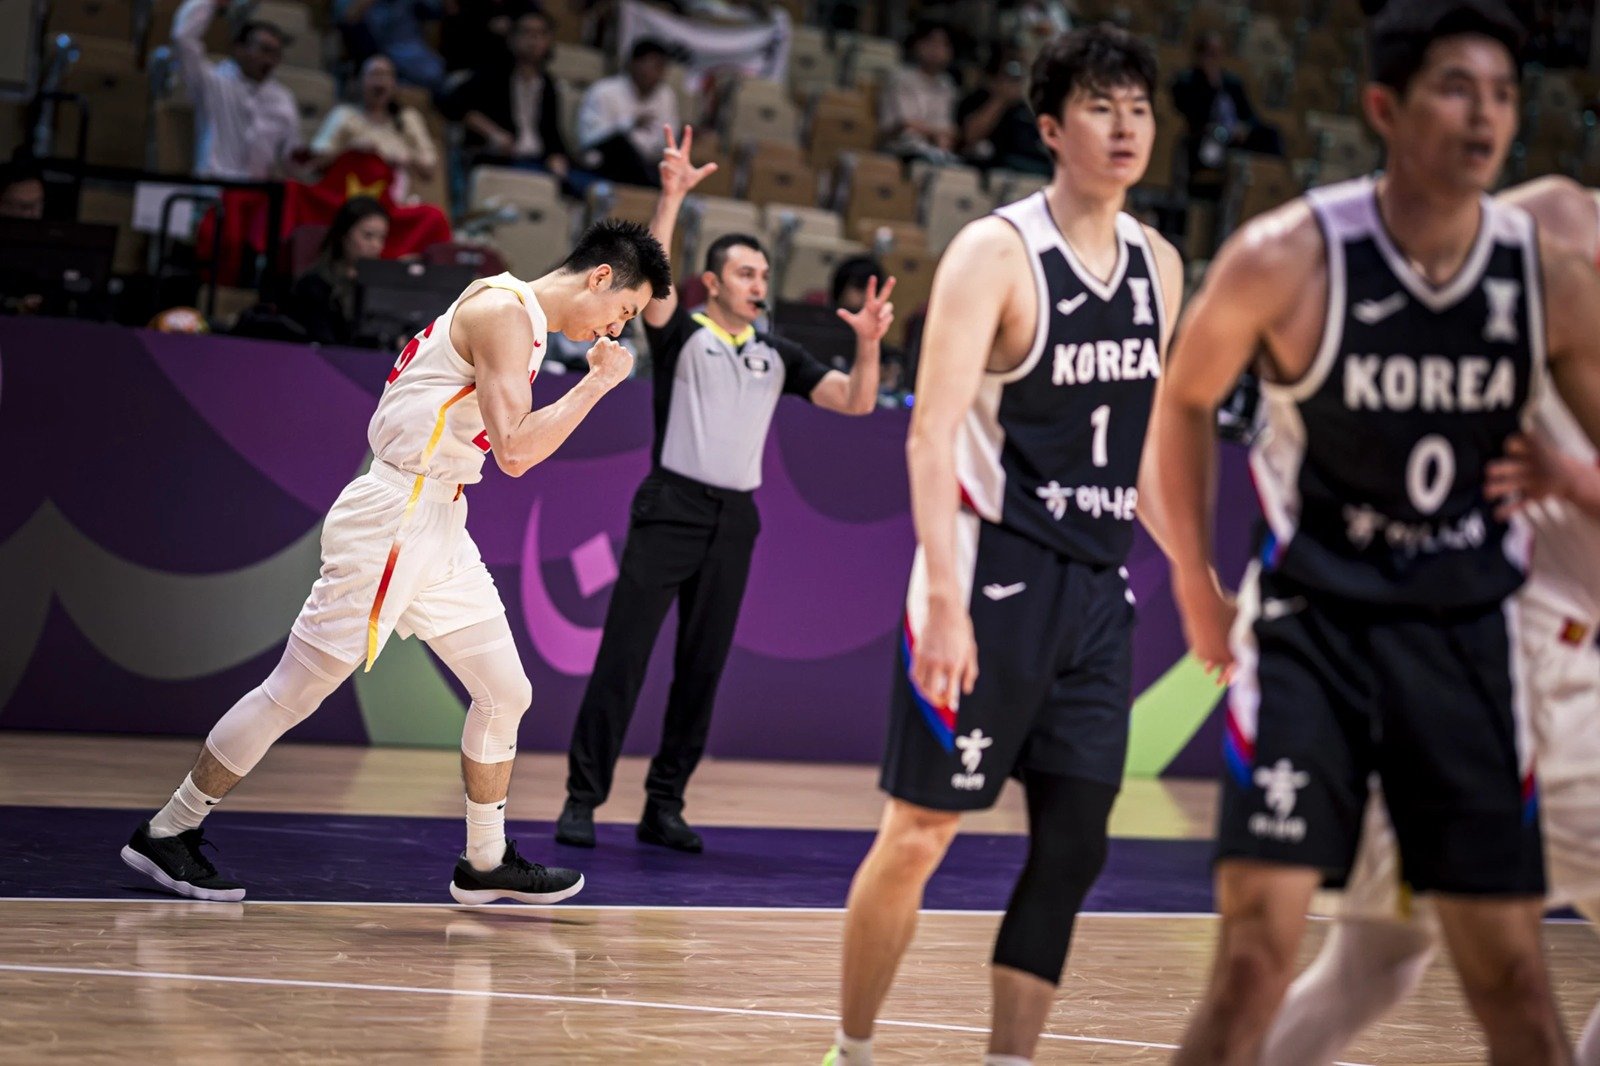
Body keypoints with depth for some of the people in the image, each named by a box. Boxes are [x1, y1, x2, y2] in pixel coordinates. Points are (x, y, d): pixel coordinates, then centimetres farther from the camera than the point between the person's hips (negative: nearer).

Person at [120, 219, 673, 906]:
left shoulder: (520, 318, 14)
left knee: (505, 694, 9)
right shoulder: (504, 311, -16)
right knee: (295, 692, -3)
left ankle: (486, 863, 21)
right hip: (392, 520, -10)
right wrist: (598, 382, -17)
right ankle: (165, 833, 8)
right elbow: (515, 452, -24)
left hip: (439, 527, 10)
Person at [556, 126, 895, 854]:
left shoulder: (778, 357, 14)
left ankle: (664, 806, 13)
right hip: (672, 510, -5)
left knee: (702, 670, 6)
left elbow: (856, 403, 9)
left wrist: (867, 344, -9)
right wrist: (671, 197, -29)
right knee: (622, 657, -8)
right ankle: (583, 798, -3)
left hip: (734, 521, 5)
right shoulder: (682, 335, 2)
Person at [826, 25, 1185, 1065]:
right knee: (921, 831, -1)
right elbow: (932, 433, -17)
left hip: (1098, 587, 6)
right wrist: (945, 601, -25)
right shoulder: (994, 253, -11)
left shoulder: (1159, 264, 10)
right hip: (992, 578, -6)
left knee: (1073, 844, 4)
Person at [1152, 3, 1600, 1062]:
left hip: (1465, 632, 3)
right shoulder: (1287, 259, -14)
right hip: (1310, 623, -3)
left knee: (1510, 964, 6)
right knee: (1258, 948, -9)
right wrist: (1195, 581, 5)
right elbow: (1186, 398, 3)